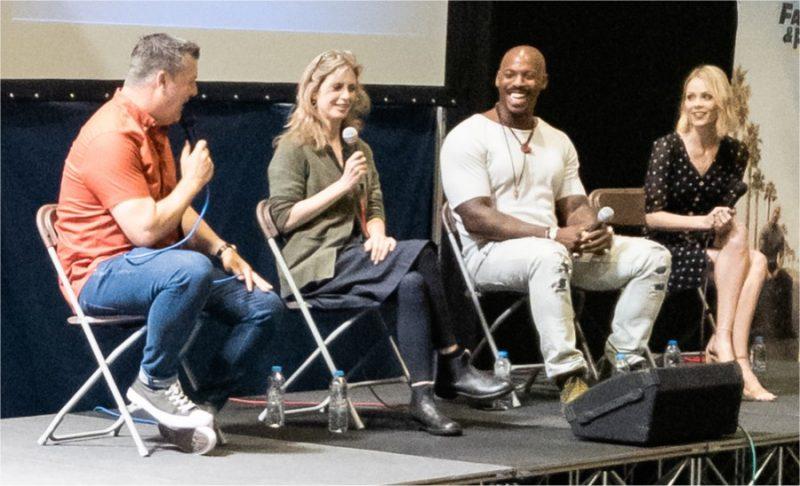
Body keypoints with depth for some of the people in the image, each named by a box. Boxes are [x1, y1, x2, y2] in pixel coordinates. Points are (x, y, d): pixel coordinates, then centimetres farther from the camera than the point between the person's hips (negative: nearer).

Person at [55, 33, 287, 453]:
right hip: (102, 273, -10)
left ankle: (202, 405, -6)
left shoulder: (153, 128, 16)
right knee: (191, 269, -40)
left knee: (264, 304, -5)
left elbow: (176, 214, 25)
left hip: (156, 266, 10)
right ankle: (155, 383, -21)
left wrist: (222, 250, 8)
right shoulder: (112, 136, -18)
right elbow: (145, 229, -26)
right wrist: (192, 182, -11)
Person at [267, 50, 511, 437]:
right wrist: (341, 186, -13)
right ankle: (454, 367, -28)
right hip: (315, 267, -6)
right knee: (421, 253, -28)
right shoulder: (293, 149, 1)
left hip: (354, 258, 7)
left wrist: (377, 235, -6)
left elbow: (374, 208, 19)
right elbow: (283, 217, -8)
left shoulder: (359, 149, 23)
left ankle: (423, 395, -35)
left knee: (412, 284, -29)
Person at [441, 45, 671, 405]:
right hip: (490, 253, -7)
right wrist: (552, 235, -25)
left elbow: (575, 206, 14)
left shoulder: (558, 141, 17)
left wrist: (593, 231, -13)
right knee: (548, 256, -42)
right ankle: (568, 377, -38)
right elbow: (475, 218, -16)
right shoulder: (469, 137, -6)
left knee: (652, 256, -5)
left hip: (557, 249, 7)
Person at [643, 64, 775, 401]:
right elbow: (652, 216, -11)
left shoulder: (734, 153, 6)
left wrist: (725, 224, -16)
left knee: (757, 262, -27)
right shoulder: (667, 148, -7)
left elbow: (728, 211, 9)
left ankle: (722, 344, -31)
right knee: (739, 239, -28)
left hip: (710, 248, 4)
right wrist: (704, 221, -23)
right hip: (668, 250, -4)